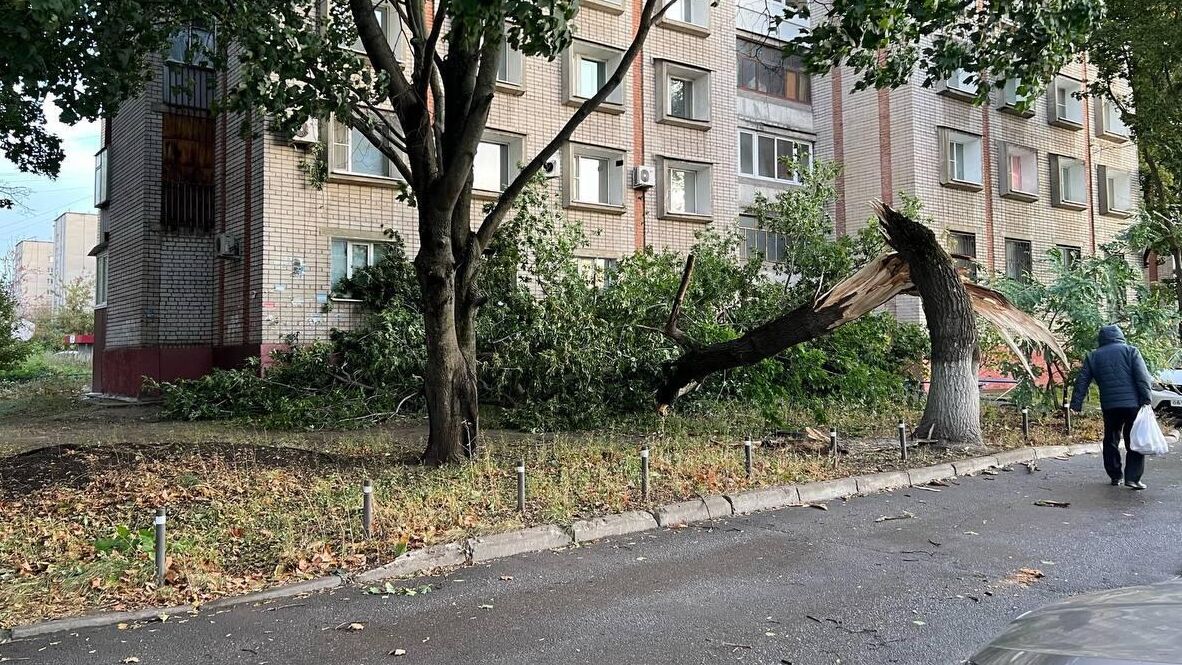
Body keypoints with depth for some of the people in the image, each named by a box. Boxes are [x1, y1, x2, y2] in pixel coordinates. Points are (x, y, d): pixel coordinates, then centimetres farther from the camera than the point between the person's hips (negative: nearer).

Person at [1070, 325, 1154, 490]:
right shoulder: (1130, 350, 4)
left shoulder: (1093, 356, 11)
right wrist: (1146, 399, -7)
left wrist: (1076, 404, 10)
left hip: (1109, 406, 2)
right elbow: (1142, 377, -6)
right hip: (1132, 403, -2)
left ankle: (1115, 476, 18)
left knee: (1111, 440, 15)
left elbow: (1082, 381, 8)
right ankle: (1132, 478, -5)